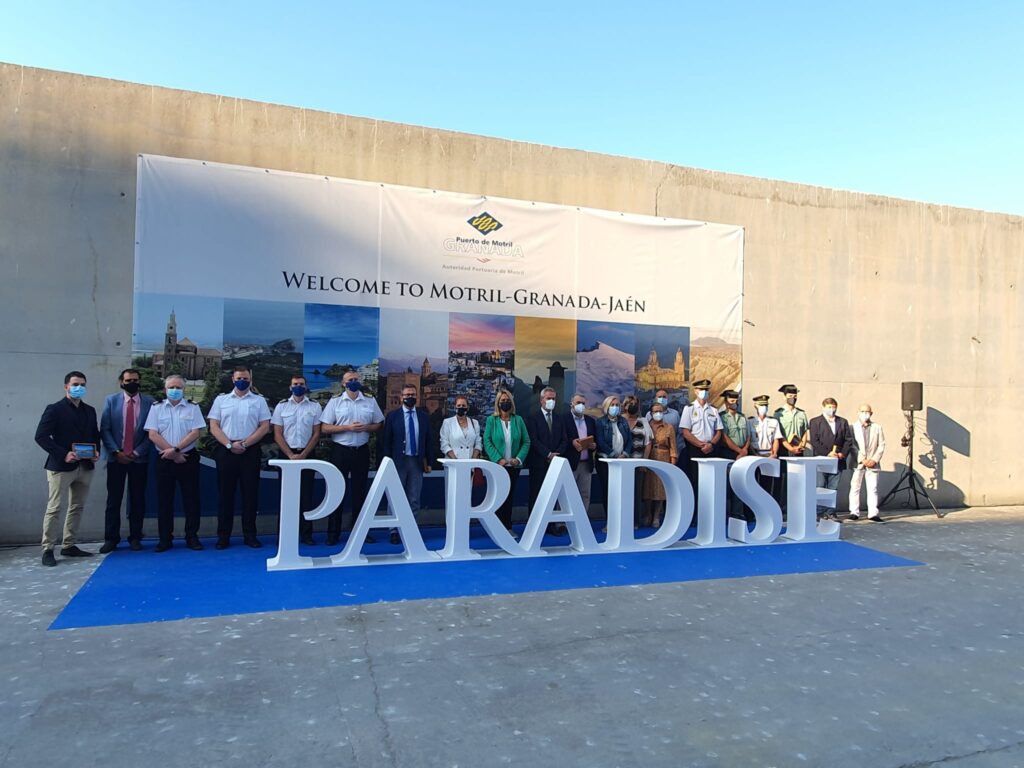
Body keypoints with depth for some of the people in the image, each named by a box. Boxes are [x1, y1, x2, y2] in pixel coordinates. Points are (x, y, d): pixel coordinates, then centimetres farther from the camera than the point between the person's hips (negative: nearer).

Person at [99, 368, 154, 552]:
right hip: (116, 458, 0)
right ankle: (111, 539, 12)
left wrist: (137, 452, -9)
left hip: (139, 459, 0)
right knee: (113, 500, 4)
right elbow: (104, 430, -1)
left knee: (137, 500, 6)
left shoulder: (149, 402, 0)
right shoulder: (111, 400, 4)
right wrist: (116, 452, -10)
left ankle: (135, 537, 15)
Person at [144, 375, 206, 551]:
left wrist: (176, 449, -15)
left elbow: (195, 433, -4)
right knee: (164, 499, 5)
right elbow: (153, 435, -3)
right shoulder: (156, 408, 6)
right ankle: (165, 538, 15)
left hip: (188, 458, -1)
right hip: (164, 459, 1)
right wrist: (173, 454, -10)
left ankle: (191, 536, 11)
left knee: (191, 498, 2)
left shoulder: (192, 408, 4)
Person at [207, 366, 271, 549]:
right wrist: (229, 444, -11)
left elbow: (264, 427, 0)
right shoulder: (221, 400, 9)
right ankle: (223, 536, 12)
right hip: (226, 450, 0)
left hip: (251, 451, 0)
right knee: (225, 493, 4)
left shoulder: (259, 401, 7)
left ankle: (250, 535, 11)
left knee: (250, 493, 3)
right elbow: (214, 427, 3)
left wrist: (245, 444, -11)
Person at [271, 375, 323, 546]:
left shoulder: (315, 406, 3)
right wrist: (291, 455, -9)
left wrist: (303, 455, -8)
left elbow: (316, 434, 1)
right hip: (286, 455, 0)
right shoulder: (281, 406, 4)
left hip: (307, 455, 0)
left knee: (306, 495, 2)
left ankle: (306, 534, 8)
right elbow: (277, 435, 1)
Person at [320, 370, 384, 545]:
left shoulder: (370, 401, 5)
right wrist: (348, 427, -16)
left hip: (362, 451, 2)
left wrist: (366, 427, -10)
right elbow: (325, 428, -5)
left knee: (360, 491, 11)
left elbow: (379, 424, 11)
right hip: (340, 451, -2)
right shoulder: (335, 401, -2)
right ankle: (333, 533, 12)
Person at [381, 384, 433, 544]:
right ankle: (395, 531, 12)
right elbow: (387, 441, -1)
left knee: (414, 500, 6)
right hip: (398, 462, -2)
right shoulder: (392, 416, 0)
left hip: (417, 462, 2)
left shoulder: (423, 416, 7)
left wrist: (428, 461, 6)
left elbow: (428, 440, 9)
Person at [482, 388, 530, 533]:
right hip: (497, 465, -2)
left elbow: (526, 441, 4)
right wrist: (498, 459, -15)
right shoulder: (491, 420, 0)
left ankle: (508, 527, 16)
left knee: (510, 496, 8)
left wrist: (519, 459, -9)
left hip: (514, 466, 2)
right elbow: (487, 442, -6)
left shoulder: (518, 420, 5)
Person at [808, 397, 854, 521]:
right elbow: (815, 441, -6)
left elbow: (849, 440, 10)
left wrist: (842, 453, -5)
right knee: (820, 488, -2)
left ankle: (831, 513, 12)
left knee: (833, 489, 7)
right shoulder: (815, 422, 3)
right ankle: (820, 513, 3)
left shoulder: (843, 422, 15)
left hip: (838, 461, 4)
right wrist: (827, 454, -14)